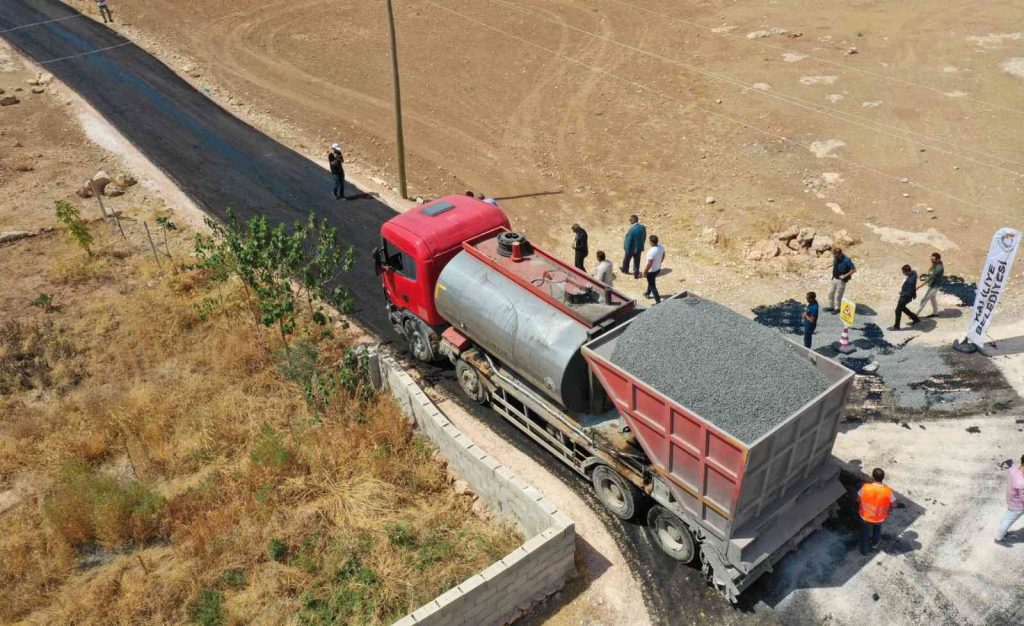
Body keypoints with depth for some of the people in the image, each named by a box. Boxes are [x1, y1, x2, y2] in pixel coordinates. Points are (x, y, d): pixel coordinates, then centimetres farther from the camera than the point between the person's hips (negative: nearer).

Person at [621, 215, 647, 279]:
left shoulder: (632, 229, -31)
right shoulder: (643, 227, -10)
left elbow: (629, 240, -24)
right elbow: (644, 237, 3)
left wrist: (627, 250, -12)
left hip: (631, 248, -5)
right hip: (639, 248, 5)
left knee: (626, 259, 22)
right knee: (637, 261, 19)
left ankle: (625, 269, 45)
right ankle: (636, 274, 27)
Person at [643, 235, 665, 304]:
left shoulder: (651, 252, -34)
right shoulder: (661, 247, -11)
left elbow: (649, 264, -28)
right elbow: (663, 256, 7)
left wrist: (645, 271, -13)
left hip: (651, 271, -8)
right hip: (658, 269, 8)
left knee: (652, 285, 8)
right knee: (651, 282, 31)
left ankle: (658, 301, 13)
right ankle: (648, 293, 53)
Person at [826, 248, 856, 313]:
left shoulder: (846, 260, -24)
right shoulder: (835, 258, -4)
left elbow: (854, 269, -21)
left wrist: (845, 276, -23)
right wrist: (833, 274, 10)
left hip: (841, 280, -7)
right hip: (834, 279, 7)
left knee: (838, 295, 4)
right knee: (830, 293, 14)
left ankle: (836, 308, 20)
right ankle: (830, 306, 30)